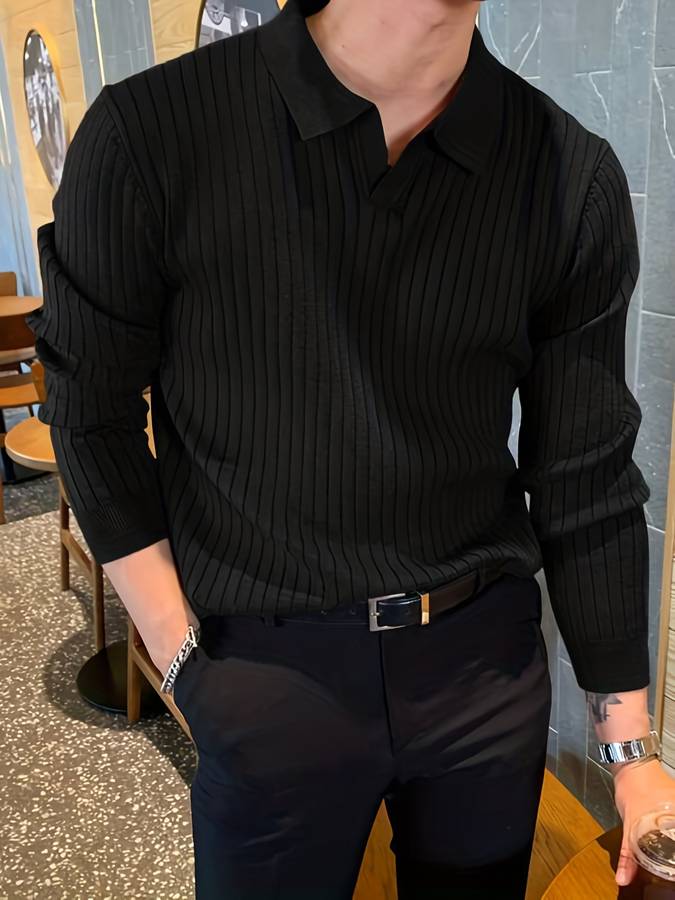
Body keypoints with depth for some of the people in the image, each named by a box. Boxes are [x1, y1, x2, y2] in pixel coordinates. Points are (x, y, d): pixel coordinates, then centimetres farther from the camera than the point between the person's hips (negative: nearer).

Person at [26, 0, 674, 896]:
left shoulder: (577, 179, -7)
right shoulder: (151, 131, -13)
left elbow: (587, 480, -2)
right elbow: (91, 405, -3)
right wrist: (182, 650, -7)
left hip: (490, 655, 3)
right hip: (269, 666, -2)